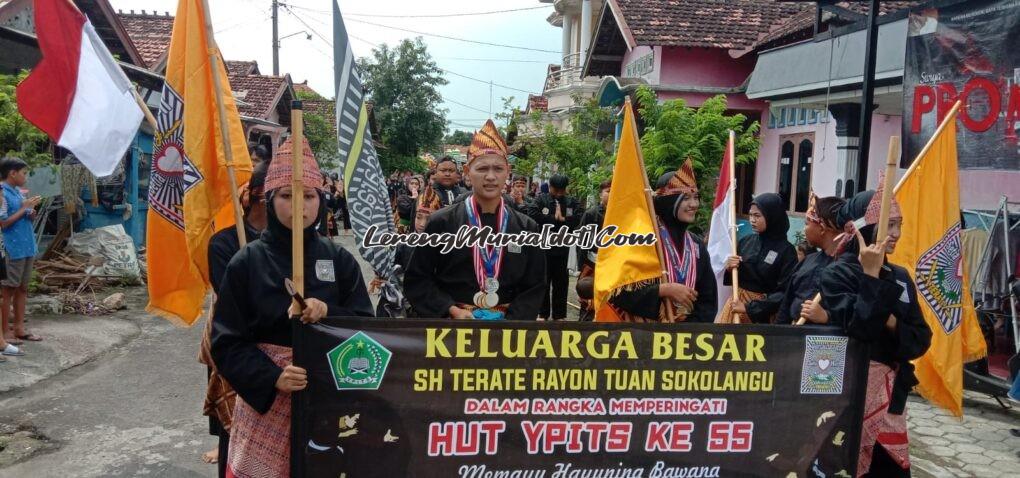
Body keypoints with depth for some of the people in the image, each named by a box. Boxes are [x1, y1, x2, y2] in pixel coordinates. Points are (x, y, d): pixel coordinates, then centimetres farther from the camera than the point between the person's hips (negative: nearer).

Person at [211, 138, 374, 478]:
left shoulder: (340, 260, 2)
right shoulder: (247, 263, -3)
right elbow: (227, 342, -4)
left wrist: (329, 314, -18)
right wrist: (271, 377, -19)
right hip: (265, 399, -1)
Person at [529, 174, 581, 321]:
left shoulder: (572, 202, 6)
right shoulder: (541, 199, 0)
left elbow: (579, 218, -10)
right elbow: (533, 214, -18)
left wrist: (562, 219, -16)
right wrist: (554, 218, -13)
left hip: (562, 247, 2)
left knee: (561, 281, 8)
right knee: (543, 280, 6)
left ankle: (559, 314, 17)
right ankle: (542, 313, 16)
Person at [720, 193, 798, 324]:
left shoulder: (786, 251, -11)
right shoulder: (746, 241, 1)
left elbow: (784, 293, -14)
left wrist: (750, 308, -18)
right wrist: (729, 269, -10)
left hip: (763, 313, -4)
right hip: (737, 302, 4)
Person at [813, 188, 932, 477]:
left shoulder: (900, 276, 9)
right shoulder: (837, 273, -9)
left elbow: (921, 339, 7)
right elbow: (859, 329, -23)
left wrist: (892, 324, -12)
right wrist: (870, 275, -20)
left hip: (889, 391, 6)